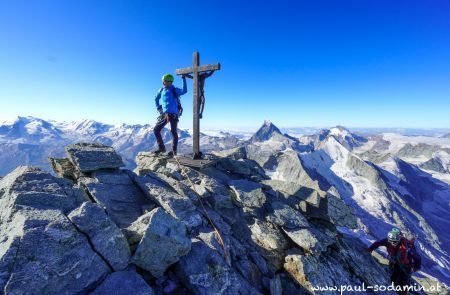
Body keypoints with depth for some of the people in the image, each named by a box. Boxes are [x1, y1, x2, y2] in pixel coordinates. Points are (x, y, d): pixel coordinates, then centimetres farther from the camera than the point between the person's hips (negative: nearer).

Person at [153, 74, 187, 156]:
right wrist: (158, 108, 16)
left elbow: (184, 91, -22)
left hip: (173, 114, -5)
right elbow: (156, 99, 28)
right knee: (156, 129, 5)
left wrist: (184, 79, -23)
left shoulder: (175, 90, -2)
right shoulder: (161, 90, 10)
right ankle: (161, 147, 17)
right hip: (164, 114, 6)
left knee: (173, 132, -3)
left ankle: (174, 151, 8)